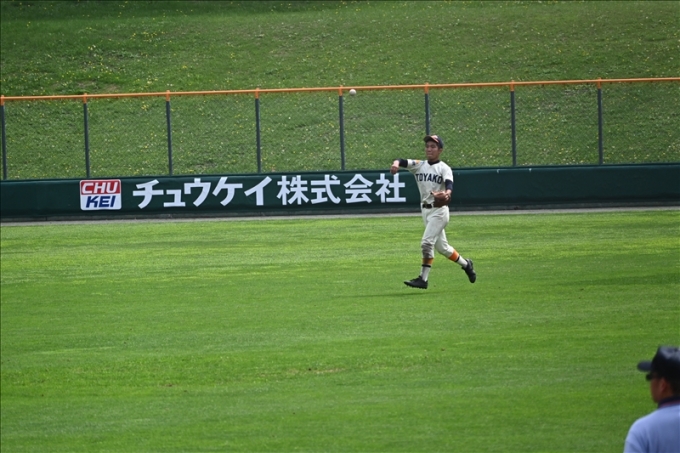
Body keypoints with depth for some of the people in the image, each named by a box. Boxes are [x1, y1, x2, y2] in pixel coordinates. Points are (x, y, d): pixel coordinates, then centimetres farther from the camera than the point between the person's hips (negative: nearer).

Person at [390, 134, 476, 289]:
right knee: (441, 246, 16)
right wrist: (396, 163, -33)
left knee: (427, 242, -17)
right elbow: (403, 162, -7)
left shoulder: (444, 168, -6)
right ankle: (466, 264, 36)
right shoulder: (419, 165, 7)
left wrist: (447, 193, -48)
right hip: (425, 210, 7)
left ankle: (423, 279, -15)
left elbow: (449, 183, -24)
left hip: (439, 210, -7)